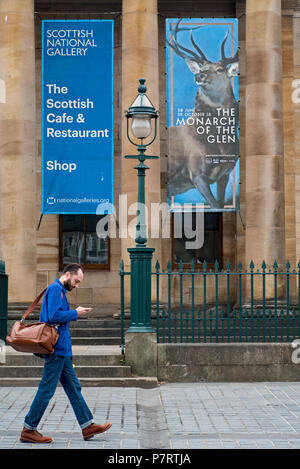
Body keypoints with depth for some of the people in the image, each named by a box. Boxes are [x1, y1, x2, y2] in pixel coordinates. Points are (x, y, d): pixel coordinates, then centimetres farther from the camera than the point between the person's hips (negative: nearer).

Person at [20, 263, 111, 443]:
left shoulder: (60, 290, 20)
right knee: (47, 390, -5)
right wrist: (76, 313, -11)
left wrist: (75, 313, 11)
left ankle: (87, 425, 16)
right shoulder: (55, 288, -11)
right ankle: (29, 430, 1)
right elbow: (54, 316, -21)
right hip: (56, 349, -11)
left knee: (73, 387, 11)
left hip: (62, 349, 11)